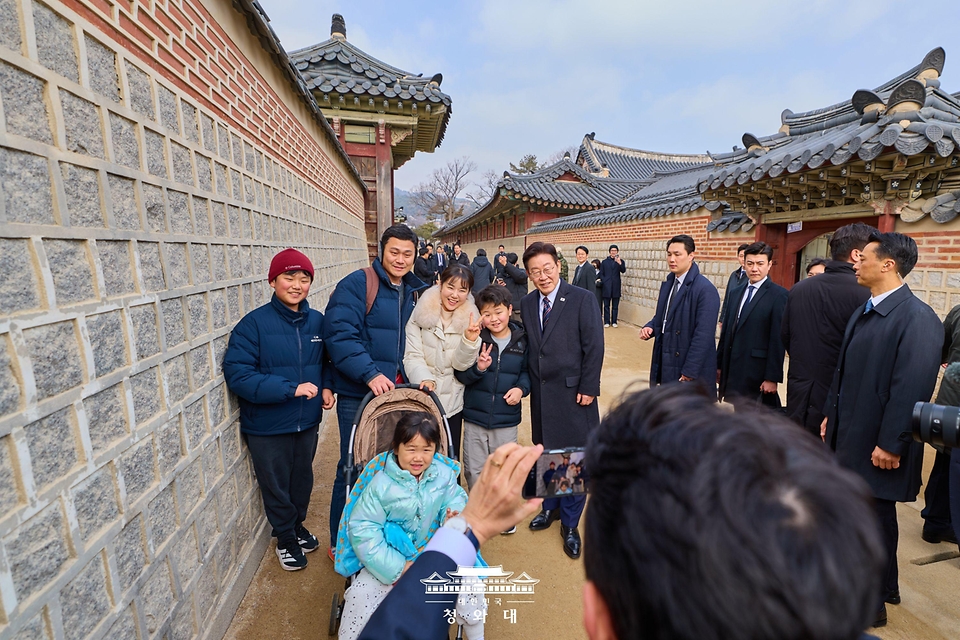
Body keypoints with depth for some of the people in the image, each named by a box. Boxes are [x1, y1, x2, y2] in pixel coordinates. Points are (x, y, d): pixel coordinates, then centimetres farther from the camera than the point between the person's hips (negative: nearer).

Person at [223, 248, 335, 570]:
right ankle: (286, 538, 42)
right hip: (267, 426, -4)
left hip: (307, 421, 4)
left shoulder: (317, 321, -3)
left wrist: (326, 386, -6)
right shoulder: (254, 323, -16)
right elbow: (238, 374, -21)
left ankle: (298, 525, 50)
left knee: (303, 478, 23)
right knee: (276, 485, 16)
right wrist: (291, 388, -28)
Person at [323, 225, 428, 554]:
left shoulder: (415, 292, 10)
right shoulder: (356, 285, -11)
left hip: (401, 392, 6)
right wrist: (370, 373, -27)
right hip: (359, 394, -6)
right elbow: (339, 333, -21)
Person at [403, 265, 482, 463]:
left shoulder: (470, 319, -2)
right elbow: (412, 356, -8)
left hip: (452, 402, 1)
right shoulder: (421, 313, -7)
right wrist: (424, 379, -26)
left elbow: (461, 364, -7)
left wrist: (470, 340, -25)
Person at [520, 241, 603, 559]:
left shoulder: (581, 299, -9)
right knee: (546, 454, 17)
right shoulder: (526, 303, 5)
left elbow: (594, 346, -10)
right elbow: (527, 347, 6)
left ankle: (570, 524, 25)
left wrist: (588, 388, -12)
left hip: (573, 392, -4)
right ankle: (551, 506, 40)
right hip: (540, 393, 4)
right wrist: (528, 383, -2)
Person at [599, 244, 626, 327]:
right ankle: (606, 322, 7)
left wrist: (620, 263, -30)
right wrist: (604, 281, -6)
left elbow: (623, 271, -12)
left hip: (616, 287, 0)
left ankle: (614, 321, 11)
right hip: (607, 287, 1)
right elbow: (601, 274, 10)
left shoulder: (620, 261, 6)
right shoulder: (604, 262, 11)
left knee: (615, 306, 4)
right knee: (606, 305, 2)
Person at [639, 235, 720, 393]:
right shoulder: (667, 284, 9)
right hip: (666, 363, 7)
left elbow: (703, 336, -20)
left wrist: (689, 372, -21)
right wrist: (650, 327, -3)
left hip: (692, 369, -7)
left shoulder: (705, 290, -17)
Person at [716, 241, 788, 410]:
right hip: (734, 371, 6)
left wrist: (772, 377, -14)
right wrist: (719, 365, 12)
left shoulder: (778, 295, -9)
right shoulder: (737, 292, 10)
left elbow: (778, 339, -12)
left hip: (757, 373, -6)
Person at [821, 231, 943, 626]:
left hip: (877, 445, -8)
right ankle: (883, 585, 40)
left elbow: (913, 388, -21)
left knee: (874, 519, 8)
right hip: (849, 434, 8)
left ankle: (871, 604, 27)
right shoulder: (864, 312, 9)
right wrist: (831, 416, 14)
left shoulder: (917, 318, -18)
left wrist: (890, 444, -20)